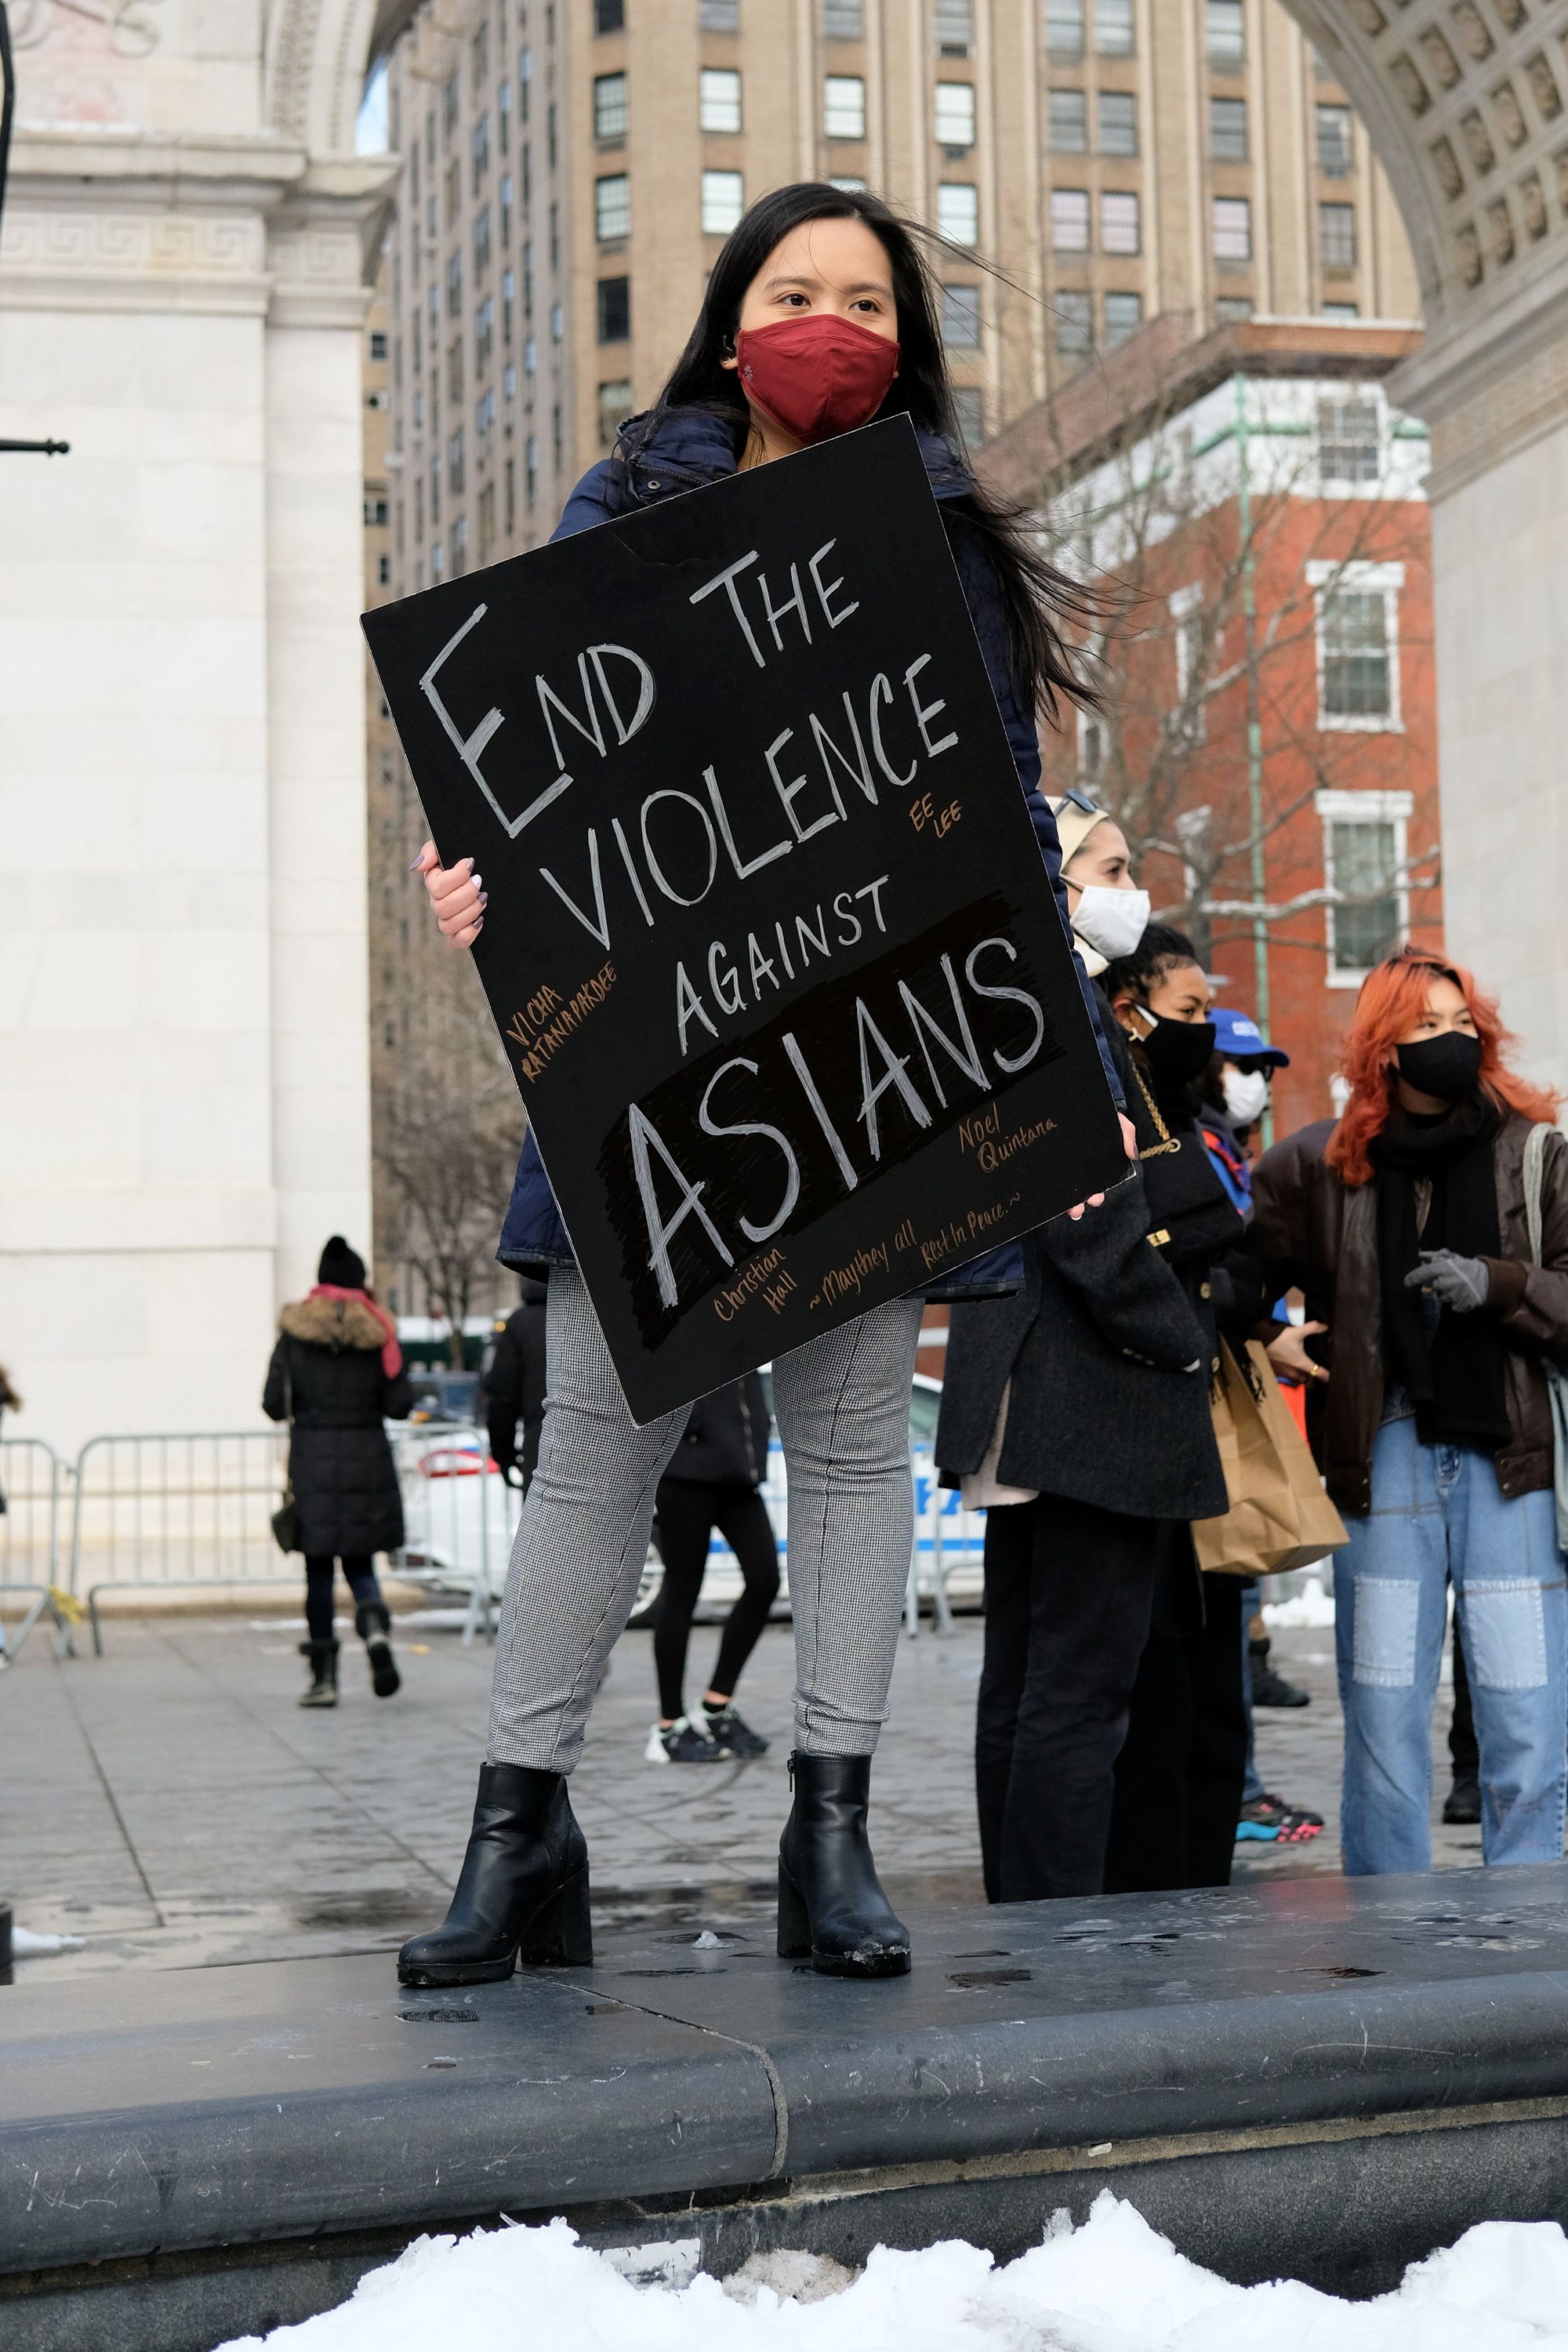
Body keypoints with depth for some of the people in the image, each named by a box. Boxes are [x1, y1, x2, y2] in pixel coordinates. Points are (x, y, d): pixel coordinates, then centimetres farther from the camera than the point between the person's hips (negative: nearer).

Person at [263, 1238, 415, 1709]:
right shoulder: (377, 1331, 0)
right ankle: (375, 1628, -19)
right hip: (368, 1458, 1)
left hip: (313, 1460, -1)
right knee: (359, 1561, 12)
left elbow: (274, 1405, -2)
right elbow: (399, 1405, -1)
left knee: (319, 1567, 5)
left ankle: (324, 1676, 4)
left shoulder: (294, 1332, -2)